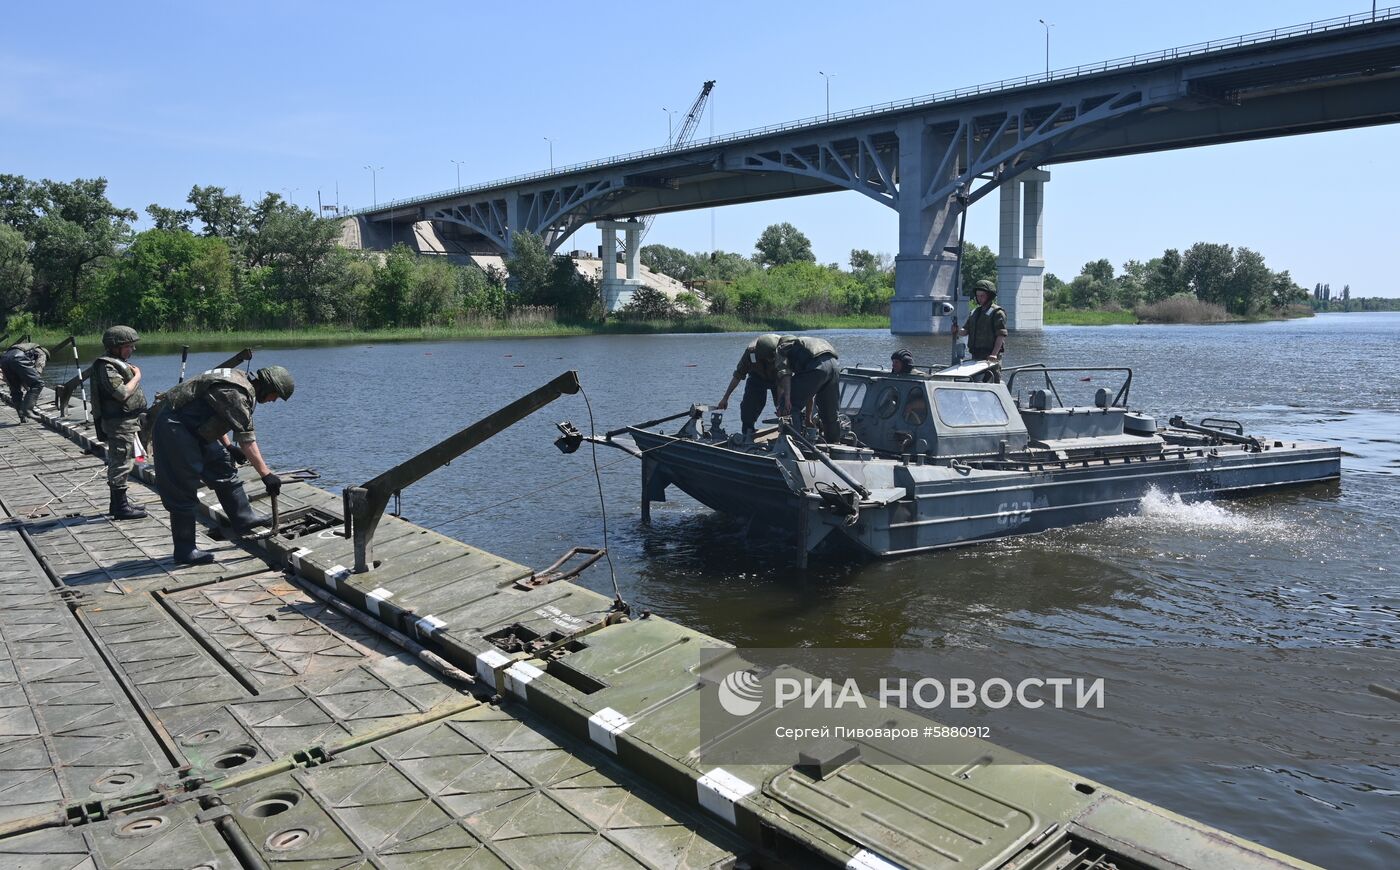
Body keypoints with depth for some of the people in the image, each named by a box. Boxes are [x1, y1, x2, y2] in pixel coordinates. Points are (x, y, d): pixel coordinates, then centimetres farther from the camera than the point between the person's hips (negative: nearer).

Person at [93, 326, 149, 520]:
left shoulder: (118, 363, 16)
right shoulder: (107, 367, -17)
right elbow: (122, 393, -26)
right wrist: (137, 376, -15)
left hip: (127, 422, 11)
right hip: (119, 423, -11)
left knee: (118, 464, 17)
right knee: (121, 464, -7)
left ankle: (118, 503, 26)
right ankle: (121, 507, -2)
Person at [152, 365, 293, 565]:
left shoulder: (238, 379, 9)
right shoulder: (238, 393, -23)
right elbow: (247, 439, -28)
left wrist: (228, 446, 17)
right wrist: (266, 474, -28)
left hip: (192, 426, 11)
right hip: (174, 427, -11)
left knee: (222, 464, 15)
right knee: (183, 489, -6)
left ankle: (242, 518, 24)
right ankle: (185, 551, 1)